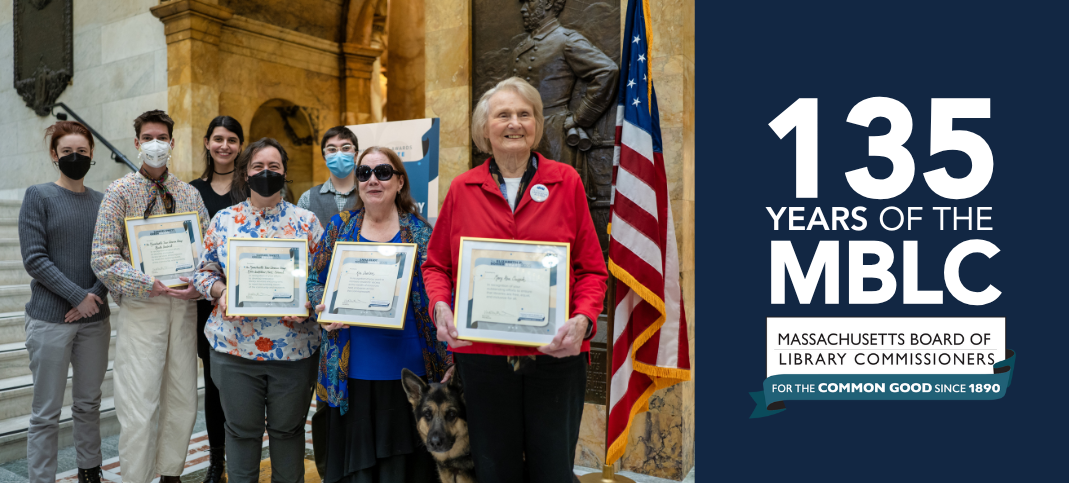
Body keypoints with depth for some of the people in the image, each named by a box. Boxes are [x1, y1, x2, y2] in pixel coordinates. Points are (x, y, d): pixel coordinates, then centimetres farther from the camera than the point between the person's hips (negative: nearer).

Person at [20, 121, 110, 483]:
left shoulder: (102, 202, 9)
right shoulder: (39, 196, -1)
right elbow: (34, 259, -8)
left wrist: (96, 294, -9)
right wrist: (79, 297, -14)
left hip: (94, 319, 4)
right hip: (50, 319, -4)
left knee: (89, 404, 13)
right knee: (46, 413, 1)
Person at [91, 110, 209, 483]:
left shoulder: (189, 194, 10)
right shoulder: (120, 192, 0)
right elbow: (103, 259, -7)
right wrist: (150, 285, -18)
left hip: (184, 304, 4)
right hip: (140, 306, -3)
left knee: (183, 402, 10)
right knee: (139, 407, -3)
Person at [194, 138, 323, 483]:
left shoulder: (306, 221, 1)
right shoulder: (224, 220, 6)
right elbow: (204, 271, 10)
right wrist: (220, 292, -10)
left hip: (294, 347, -1)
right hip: (234, 346, 1)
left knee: (288, 428, 12)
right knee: (241, 429, 13)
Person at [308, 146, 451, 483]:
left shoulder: (419, 230, 3)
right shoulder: (340, 227, 7)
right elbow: (314, 281, 11)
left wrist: (448, 362, -2)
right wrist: (326, 307, -11)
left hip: (407, 369, -1)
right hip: (353, 371, 1)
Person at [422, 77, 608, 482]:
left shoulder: (566, 181, 2)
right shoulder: (463, 189, 5)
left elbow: (592, 268, 2)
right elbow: (436, 264, 11)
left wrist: (583, 318, -15)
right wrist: (440, 306, -8)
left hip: (555, 354, -1)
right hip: (481, 353, 1)